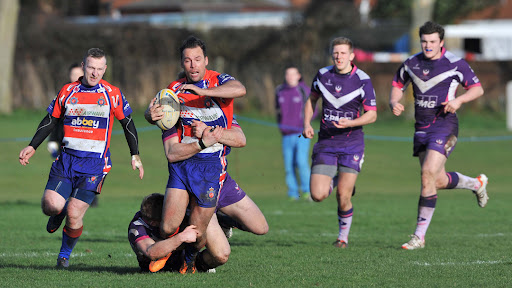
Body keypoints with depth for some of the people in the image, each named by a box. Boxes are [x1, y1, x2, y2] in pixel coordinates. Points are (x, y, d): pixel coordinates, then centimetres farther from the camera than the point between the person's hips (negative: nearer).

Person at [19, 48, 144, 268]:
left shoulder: (112, 94, 1)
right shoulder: (67, 91, 6)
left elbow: (127, 124, 10)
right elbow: (50, 120, 16)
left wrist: (135, 155, 7)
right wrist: (32, 146, 10)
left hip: (95, 162, -2)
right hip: (67, 159, 2)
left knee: (74, 214, -10)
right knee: (50, 205, -16)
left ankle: (65, 254, 16)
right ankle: (59, 211, 23)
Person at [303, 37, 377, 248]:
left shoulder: (362, 80, -8)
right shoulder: (323, 75, 2)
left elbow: (372, 114, -5)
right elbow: (312, 99, 19)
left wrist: (350, 123, -21)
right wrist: (307, 124, 3)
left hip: (351, 143, -3)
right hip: (325, 142, 3)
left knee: (343, 197, -8)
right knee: (318, 195, -9)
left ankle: (343, 236, 15)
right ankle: (331, 181, 26)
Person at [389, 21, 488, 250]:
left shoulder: (455, 64, -9)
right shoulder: (411, 63, 3)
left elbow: (478, 89, -1)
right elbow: (397, 85, 18)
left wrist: (458, 100, -19)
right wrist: (394, 102, -3)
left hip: (444, 124, -6)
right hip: (422, 127, 6)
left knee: (428, 173, -19)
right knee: (439, 181, 12)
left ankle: (419, 236, -13)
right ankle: (476, 184, 45)